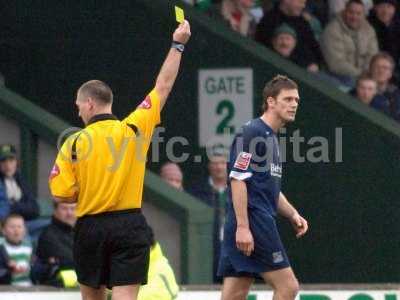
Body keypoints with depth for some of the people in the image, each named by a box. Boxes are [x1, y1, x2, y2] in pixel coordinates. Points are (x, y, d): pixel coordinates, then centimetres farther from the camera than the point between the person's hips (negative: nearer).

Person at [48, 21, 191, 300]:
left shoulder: (74, 144, -5)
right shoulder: (133, 130, -2)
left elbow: (60, 193, -7)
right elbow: (163, 85, 6)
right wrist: (178, 45, 13)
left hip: (90, 227, 0)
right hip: (129, 224, 0)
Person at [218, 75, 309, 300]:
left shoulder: (272, 137, 21)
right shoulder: (252, 133, -10)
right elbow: (238, 180, -17)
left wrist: (292, 214, 15)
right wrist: (243, 226, -22)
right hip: (251, 225, -9)